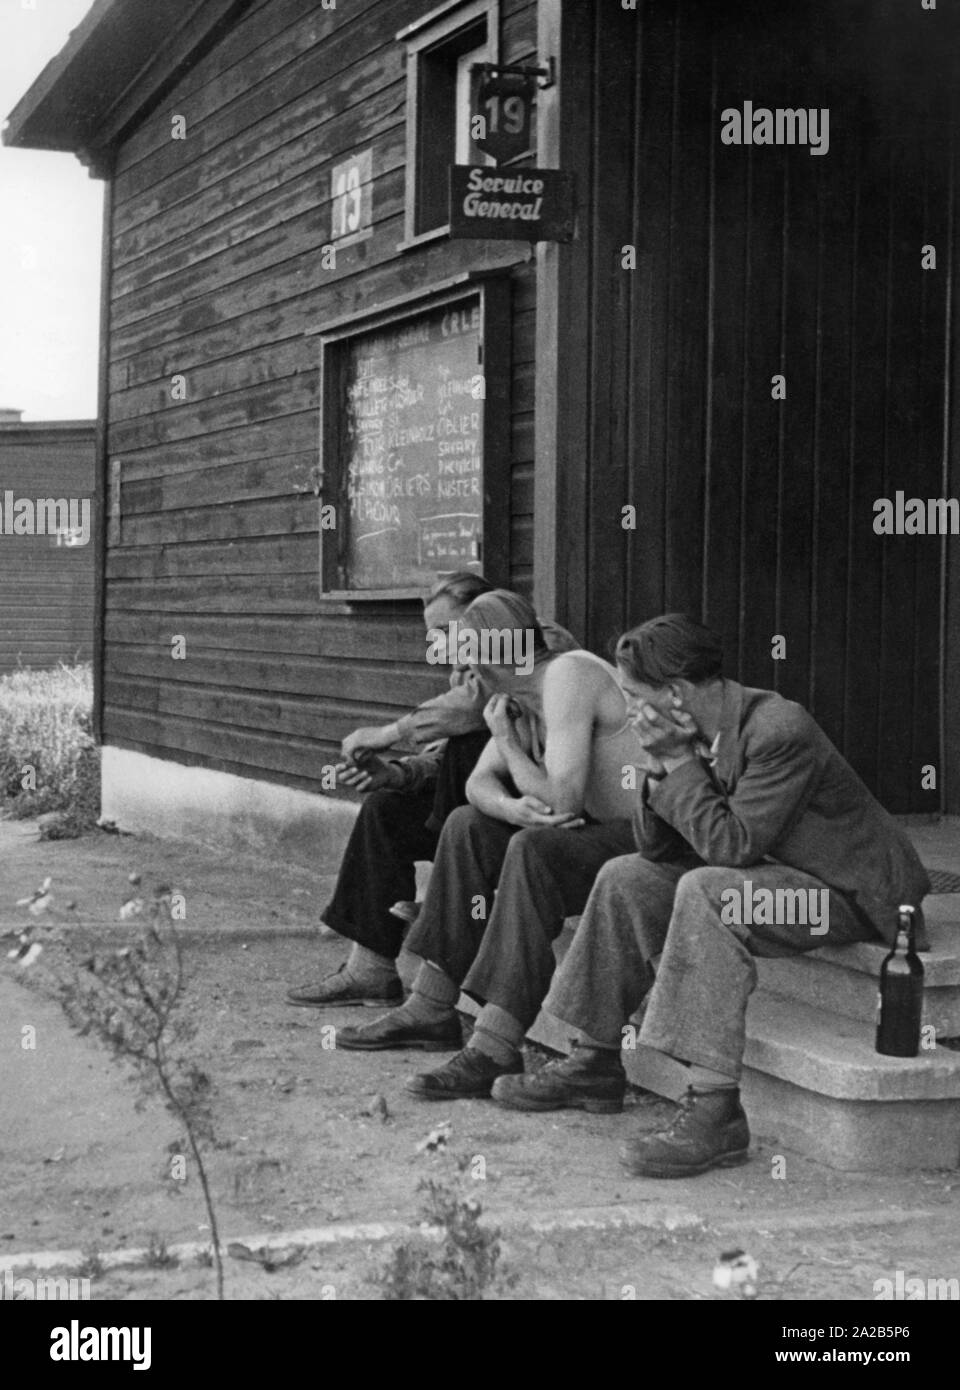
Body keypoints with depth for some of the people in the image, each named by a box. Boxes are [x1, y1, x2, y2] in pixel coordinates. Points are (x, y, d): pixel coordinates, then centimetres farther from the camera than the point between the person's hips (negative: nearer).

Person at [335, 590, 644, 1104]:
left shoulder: (568, 677, -19)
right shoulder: (521, 695, 10)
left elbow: (562, 800, -26)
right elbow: (478, 783, 7)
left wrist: (506, 740, -10)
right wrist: (512, 808, -16)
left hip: (647, 841, -10)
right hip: (595, 831, 10)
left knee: (533, 850, -32)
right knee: (468, 825, 6)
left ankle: (494, 1050, -32)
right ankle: (430, 1012, 6)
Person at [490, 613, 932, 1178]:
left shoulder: (780, 730, -25)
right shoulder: (700, 732, 1)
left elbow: (730, 844, -30)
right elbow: (658, 850, 4)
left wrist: (677, 762, -21)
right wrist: (662, 767, -12)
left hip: (852, 894, -10)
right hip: (772, 877, 10)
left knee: (706, 890, -33)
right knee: (627, 879, 7)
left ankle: (715, 1112, -34)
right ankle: (597, 1064, 14)